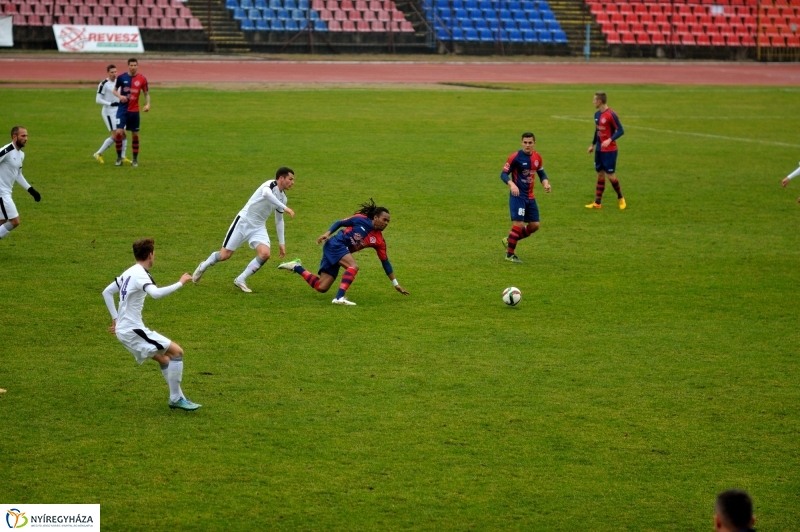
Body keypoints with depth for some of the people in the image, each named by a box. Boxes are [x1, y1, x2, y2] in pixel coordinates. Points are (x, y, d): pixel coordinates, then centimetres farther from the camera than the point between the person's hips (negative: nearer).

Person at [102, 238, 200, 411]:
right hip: (133, 330, -10)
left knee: (164, 359, 17)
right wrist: (180, 283, -28)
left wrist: (116, 319, 21)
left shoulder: (129, 273, 13)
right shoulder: (140, 274, -17)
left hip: (124, 330, 10)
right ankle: (176, 398, -6)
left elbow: (106, 292, 22)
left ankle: (178, 398, 18)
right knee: (177, 351, -9)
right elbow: (156, 293, -37)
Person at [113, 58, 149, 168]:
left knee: (135, 135, 5)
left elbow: (146, 93, 7)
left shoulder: (142, 79, -2)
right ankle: (119, 157, 2)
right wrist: (119, 96, -15)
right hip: (123, 109, -1)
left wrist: (147, 104, -10)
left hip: (134, 111, 1)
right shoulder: (121, 77, -3)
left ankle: (135, 159, 17)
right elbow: (115, 90, 7)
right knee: (119, 132, -13)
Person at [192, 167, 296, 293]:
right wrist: (285, 208, -43)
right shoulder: (271, 184, -17)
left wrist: (281, 243, 15)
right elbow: (266, 193, -43)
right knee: (225, 255, -2)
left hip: (258, 228, 6)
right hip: (244, 221, -6)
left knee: (265, 254, -19)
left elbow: (279, 220, 18)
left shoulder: (282, 198, 7)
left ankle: (241, 280, -3)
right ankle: (203, 266, 31)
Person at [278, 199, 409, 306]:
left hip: (342, 251, 6)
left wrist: (396, 284, 6)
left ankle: (297, 267, 19)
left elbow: (385, 262, 6)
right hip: (335, 245, -6)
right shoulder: (361, 220, -9)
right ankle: (339, 297, -36)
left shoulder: (379, 241, 2)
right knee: (353, 266, -30)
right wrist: (328, 233, -15)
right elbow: (339, 223, 1)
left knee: (321, 287, 0)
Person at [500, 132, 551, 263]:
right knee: (518, 224, -14)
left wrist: (546, 183, -3)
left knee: (535, 225, 7)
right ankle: (510, 254, -1)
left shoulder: (537, 157, 5)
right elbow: (504, 174, -13)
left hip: (530, 197, 7)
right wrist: (512, 184, -31)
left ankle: (509, 240, 25)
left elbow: (541, 173, 18)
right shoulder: (515, 157, -14)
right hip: (517, 196, -7)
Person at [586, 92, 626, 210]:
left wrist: (610, 140, -29)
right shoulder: (597, 114, 8)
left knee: (611, 175, -4)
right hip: (599, 150, 8)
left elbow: (620, 131, -17)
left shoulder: (611, 115, -17)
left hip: (609, 150, -8)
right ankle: (597, 203, 11)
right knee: (600, 175, 9)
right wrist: (593, 145, 24)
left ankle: (621, 198, 17)